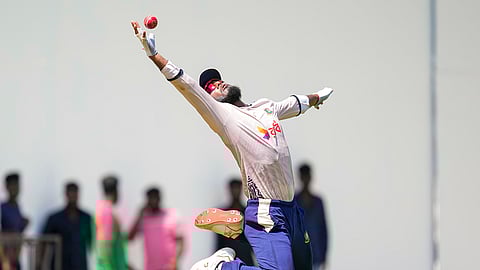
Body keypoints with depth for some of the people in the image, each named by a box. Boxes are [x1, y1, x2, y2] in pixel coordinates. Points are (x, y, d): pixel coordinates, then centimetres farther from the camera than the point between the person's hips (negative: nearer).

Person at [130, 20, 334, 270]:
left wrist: (316, 97, 57)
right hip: (266, 217, -8)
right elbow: (186, 86, -13)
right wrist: (153, 54, -23)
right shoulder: (224, 116, -3)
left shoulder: (267, 107, 17)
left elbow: (295, 103, 39)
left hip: (291, 211, 8)